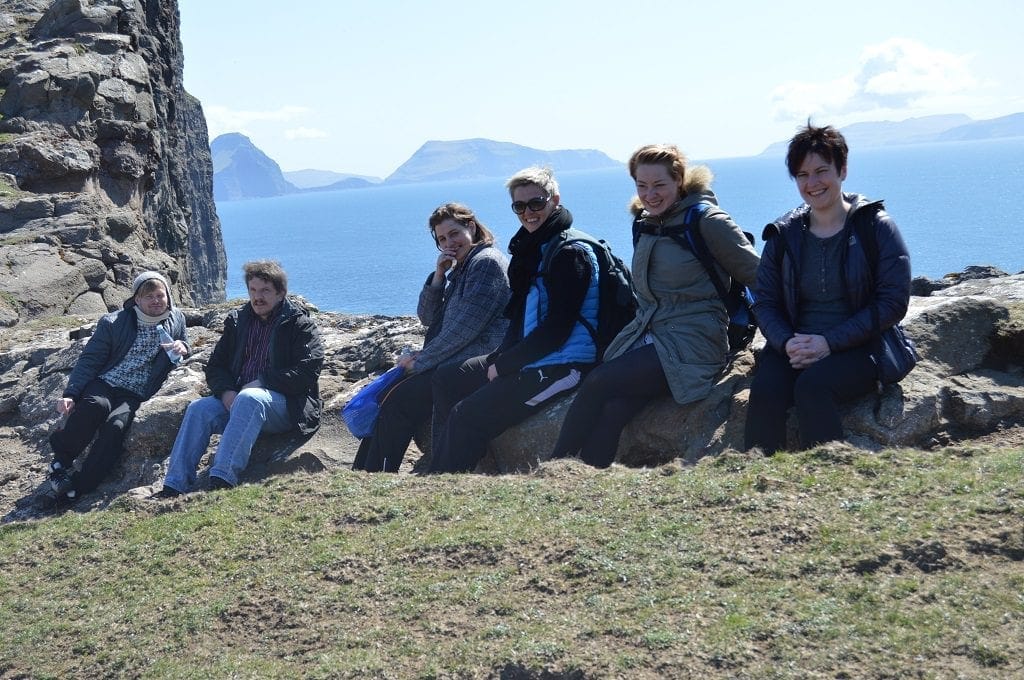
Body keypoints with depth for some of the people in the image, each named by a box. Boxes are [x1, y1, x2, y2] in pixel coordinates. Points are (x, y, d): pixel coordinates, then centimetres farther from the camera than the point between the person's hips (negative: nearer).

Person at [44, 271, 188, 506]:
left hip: (134, 396, 1)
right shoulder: (113, 323, 1)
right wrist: (70, 394, -13)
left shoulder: (176, 319, 10)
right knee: (95, 405, -36)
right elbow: (89, 360, 0)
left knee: (115, 425, -31)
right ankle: (60, 463, -18)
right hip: (103, 385, -1)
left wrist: (181, 348, -2)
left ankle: (75, 487, -30)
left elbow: (183, 345, 26)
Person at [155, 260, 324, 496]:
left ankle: (222, 480, -46)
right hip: (236, 399, 5)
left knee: (249, 399, -37)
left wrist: (262, 382, -15)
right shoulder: (237, 320, 19)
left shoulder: (300, 325, 2)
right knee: (199, 408, -23)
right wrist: (226, 392, -6)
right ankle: (175, 486, -29)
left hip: (287, 405, -5)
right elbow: (215, 366, 16)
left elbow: (307, 372, -11)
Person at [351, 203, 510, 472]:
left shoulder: (487, 262, -11)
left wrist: (420, 362, -11)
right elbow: (428, 318, 15)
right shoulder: (460, 268, 20)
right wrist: (439, 275, 0)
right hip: (450, 362, 10)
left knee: (399, 402, -19)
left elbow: (463, 329, -17)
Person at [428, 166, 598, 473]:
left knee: (466, 415, -18)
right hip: (526, 360, 11)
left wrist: (503, 365, -14)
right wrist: (499, 358, 3)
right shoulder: (533, 249, 16)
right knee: (445, 378, 13)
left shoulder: (571, 253, -14)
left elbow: (557, 328, -20)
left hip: (560, 366, -11)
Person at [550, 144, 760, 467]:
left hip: (693, 342, -6)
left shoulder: (705, 220, -7)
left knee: (598, 383, -24)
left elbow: (754, 274, -4)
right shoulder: (644, 222, 14)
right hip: (645, 334, 6)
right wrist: (640, 327, 15)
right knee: (610, 411, -23)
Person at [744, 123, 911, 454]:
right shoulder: (783, 234, 11)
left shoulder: (876, 227, 1)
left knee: (813, 386, -34)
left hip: (860, 350, -3)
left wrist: (829, 343, -14)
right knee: (764, 391, -29)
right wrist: (787, 342, -12)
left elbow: (893, 302, -6)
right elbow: (764, 301, 11)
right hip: (795, 346, 3)